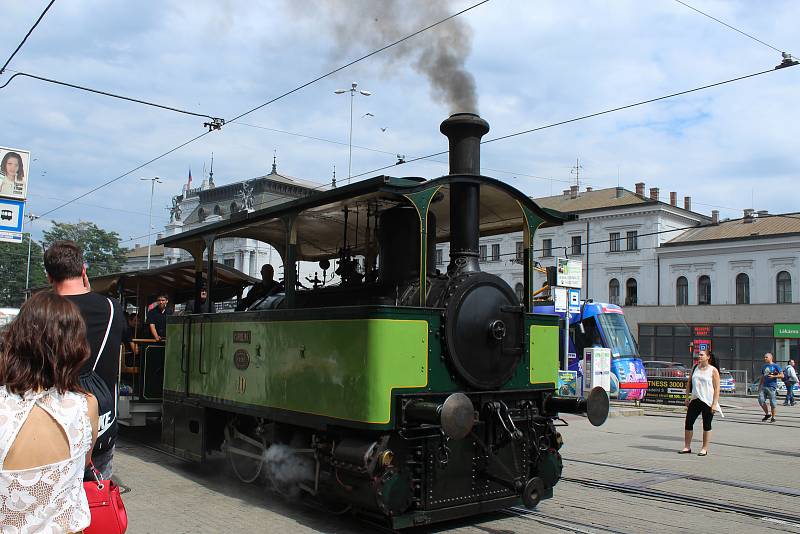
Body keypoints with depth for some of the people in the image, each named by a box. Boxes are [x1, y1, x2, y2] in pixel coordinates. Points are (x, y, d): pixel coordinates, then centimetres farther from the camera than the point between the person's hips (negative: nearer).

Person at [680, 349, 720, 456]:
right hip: (695, 400, 5)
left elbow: (717, 388, -8)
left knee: (706, 426, 4)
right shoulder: (695, 368, 11)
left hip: (708, 402, -5)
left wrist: (714, 404, -14)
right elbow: (689, 383, 18)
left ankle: (704, 449, 14)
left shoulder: (713, 370, -4)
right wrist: (687, 397, 11)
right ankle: (687, 447, 12)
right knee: (688, 423, 2)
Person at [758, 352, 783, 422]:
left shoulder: (775, 366, -4)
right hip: (764, 386, 6)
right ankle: (767, 414, 14)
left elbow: (782, 375, -6)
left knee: (772, 403, 0)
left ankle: (773, 417, 12)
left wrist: (773, 376, -18)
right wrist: (760, 385, 18)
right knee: (761, 400, -3)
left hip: (772, 387, -6)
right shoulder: (764, 366, 14)